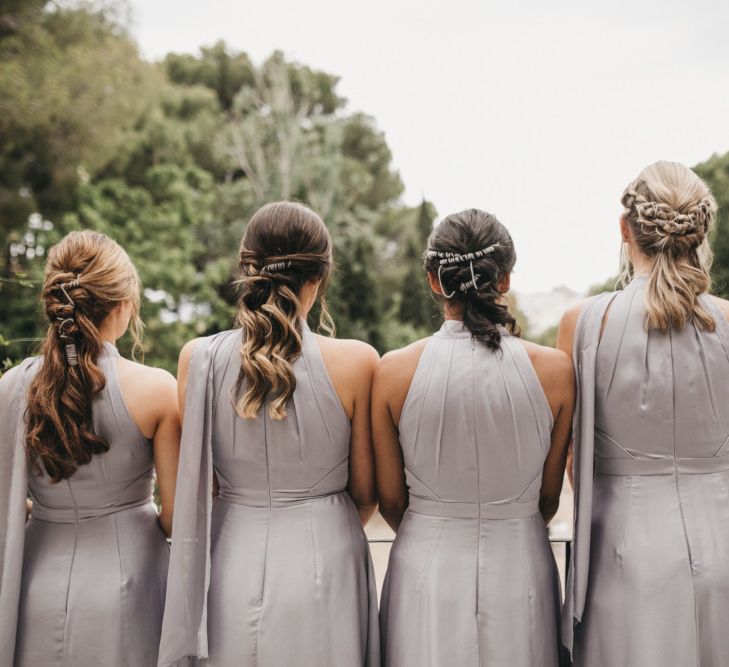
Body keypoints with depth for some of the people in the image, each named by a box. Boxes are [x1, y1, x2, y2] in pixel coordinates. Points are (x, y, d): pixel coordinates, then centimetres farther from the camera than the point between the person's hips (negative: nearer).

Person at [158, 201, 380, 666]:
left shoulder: (198, 358, -8)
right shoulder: (356, 361, -14)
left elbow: (196, 484, 3)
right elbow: (366, 493, -2)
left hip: (231, 563, 2)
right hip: (323, 565, -1)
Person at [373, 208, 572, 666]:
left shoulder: (394, 371, -12)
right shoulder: (555, 370, -11)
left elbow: (390, 499, -1)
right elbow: (549, 497, 1)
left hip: (424, 572, 0)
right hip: (520, 572, 1)